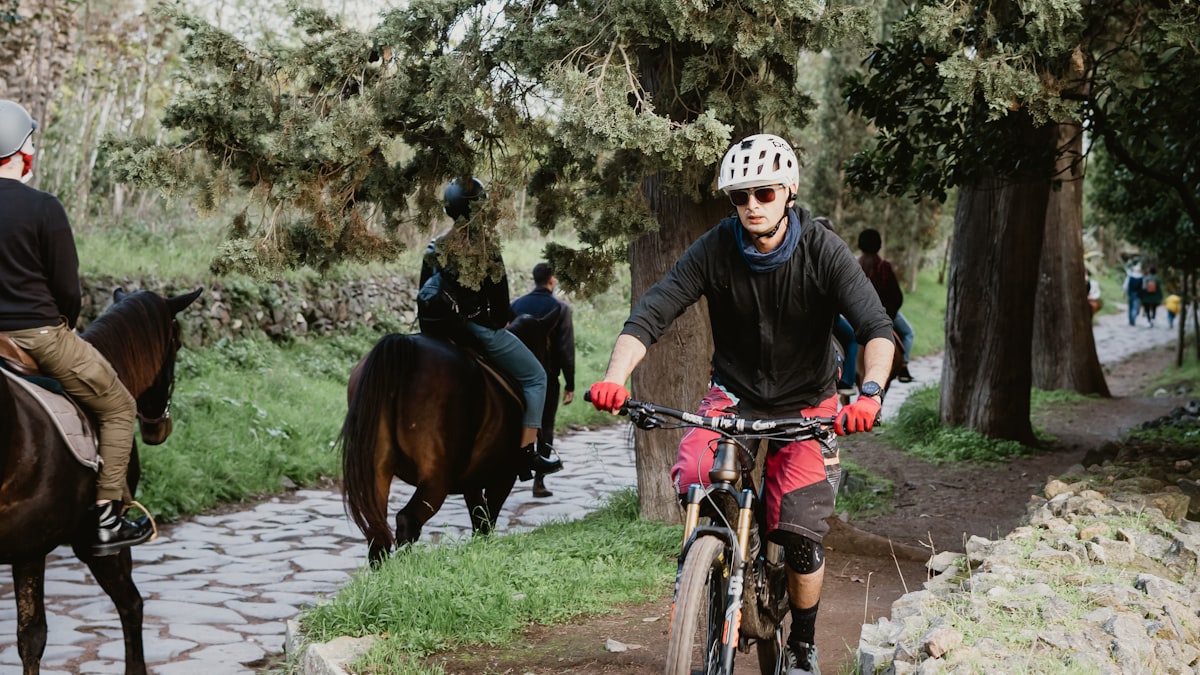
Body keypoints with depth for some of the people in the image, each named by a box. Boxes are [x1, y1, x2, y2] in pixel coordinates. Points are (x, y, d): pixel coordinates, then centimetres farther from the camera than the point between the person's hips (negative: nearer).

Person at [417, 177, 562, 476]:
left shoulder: (434, 246, 7)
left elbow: (424, 295, 11)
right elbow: (498, 293, -12)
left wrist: (428, 329, 19)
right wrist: (504, 318, 5)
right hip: (481, 327, -7)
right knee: (534, 376, 5)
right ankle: (528, 449, -4)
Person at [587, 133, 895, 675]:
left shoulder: (824, 251, -18)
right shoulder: (714, 250, -16)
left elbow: (877, 327, -27)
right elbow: (649, 316, -23)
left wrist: (870, 391, -47)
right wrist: (615, 378, -42)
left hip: (806, 404, -1)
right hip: (734, 394, 1)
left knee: (800, 531, -12)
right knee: (693, 478, -28)